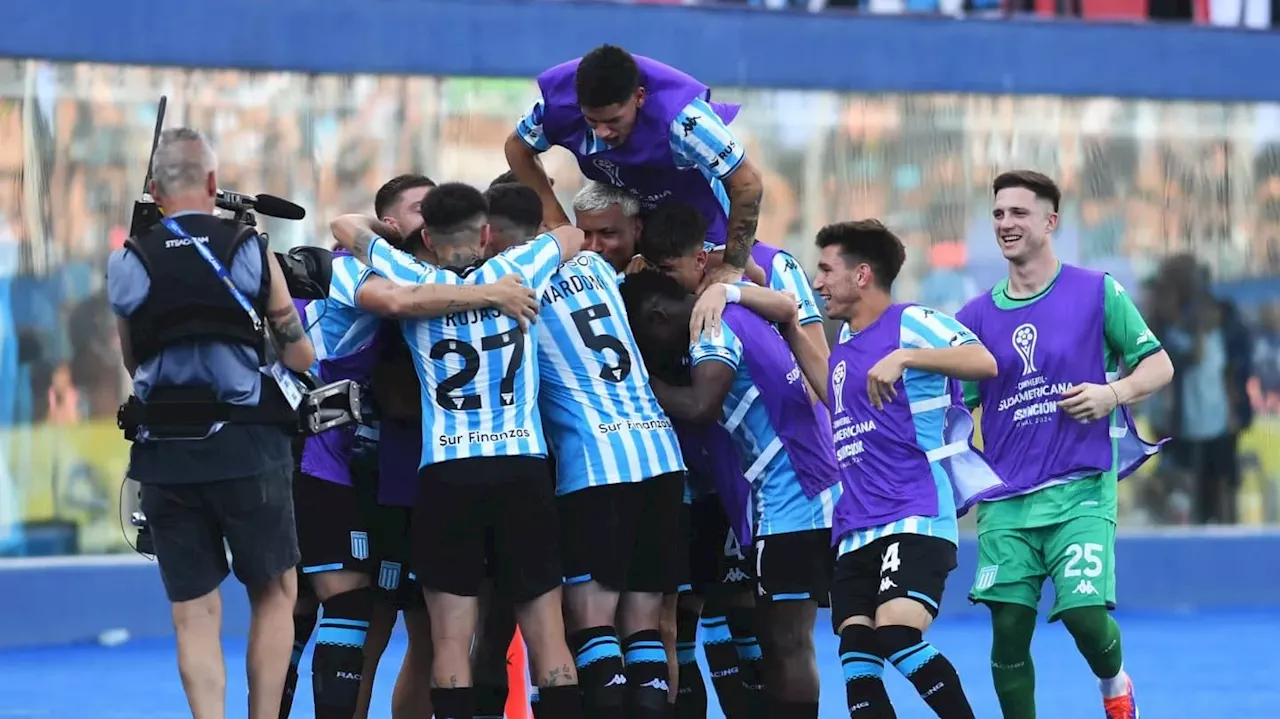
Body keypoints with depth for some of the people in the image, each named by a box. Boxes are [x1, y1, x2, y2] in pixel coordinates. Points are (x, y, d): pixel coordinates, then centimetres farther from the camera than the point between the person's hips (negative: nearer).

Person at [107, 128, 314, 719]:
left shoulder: (127, 265, 0)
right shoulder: (251, 252, -2)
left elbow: (133, 363, 10)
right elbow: (299, 356, 6)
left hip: (163, 453, 1)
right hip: (246, 447, -1)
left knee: (193, 613, 5)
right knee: (275, 592, 14)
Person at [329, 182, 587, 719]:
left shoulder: (416, 283, 5)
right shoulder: (516, 271, 7)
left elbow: (345, 226, 21)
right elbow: (572, 236, 29)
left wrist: (392, 229, 39)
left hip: (447, 471, -1)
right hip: (523, 467, 1)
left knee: (452, 640, 1)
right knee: (547, 634, 3)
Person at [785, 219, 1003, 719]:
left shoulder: (911, 323, -5)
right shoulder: (845, 347, 20)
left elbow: (984, 362, -19)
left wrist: (905, 357, -28)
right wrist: (791, 334, 36)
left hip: (916, 518, -8)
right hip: (856, 529, 9)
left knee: (897, 636, -27)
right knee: (856, 662, -3)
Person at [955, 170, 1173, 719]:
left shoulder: (1097, 293, 0)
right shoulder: (976, 317, 9)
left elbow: (1159, 365, 4)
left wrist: (1113, 393, -14)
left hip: (1081, 491, -3)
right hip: (1006, 499, 3)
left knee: (1084, 612, -15)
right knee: (1008, 630, -3)